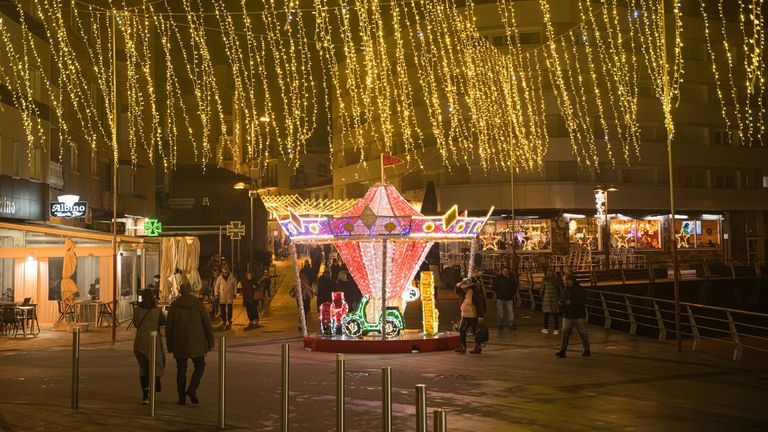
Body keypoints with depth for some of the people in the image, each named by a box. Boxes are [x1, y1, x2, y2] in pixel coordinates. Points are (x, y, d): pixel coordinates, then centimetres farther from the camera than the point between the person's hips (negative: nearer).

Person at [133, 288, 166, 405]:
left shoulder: (137, 310, -5)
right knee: (155, 366, 9)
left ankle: (145, 395, 14)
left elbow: (135, 324, 10)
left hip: (140, 342, 2)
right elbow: (163, 322, 9)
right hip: (154, 342, -2)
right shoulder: (157, 311, -9)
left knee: (143, 368, 16)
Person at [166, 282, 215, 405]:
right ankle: (192, 389, -6)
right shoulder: (198, 304, -2)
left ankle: (182, 397, 10)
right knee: (199, 366, 13)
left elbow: (169, 327, 0)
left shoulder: (174, 305, -1)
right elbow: (207, 324, -3)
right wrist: (210, 343, 4)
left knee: (181, 370, 10)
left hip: (179, 344, 1)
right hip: (196, 343, -1)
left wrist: (170, 346, 8)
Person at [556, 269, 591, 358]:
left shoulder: (580, 289, -8)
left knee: (583, 333, 6)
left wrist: (572, 302, -23)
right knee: (565, 332, -2)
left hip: (579, 316, -5)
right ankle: (562, 350, -1)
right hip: (567, 316, 5)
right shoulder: (565, 290, 9)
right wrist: (563, 301, -9)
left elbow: (583, 301, -18)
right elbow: (561, 300, 16)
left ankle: (587, 350, 19)